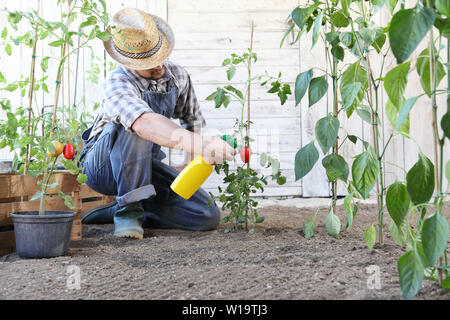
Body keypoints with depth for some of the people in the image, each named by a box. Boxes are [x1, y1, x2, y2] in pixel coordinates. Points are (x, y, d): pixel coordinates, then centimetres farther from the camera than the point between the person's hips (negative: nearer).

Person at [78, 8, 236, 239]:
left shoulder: (177, 75, -7)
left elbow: (193, 120, 11)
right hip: (103, 166, -6)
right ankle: (128, 208, -23)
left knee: (207, 216, -12)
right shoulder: (117, 84, -28)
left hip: (146, 166, 6)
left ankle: (113, 212, 0)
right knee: (130, 128, -38)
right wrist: (201, 146, -63)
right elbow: (146, 124, -50)